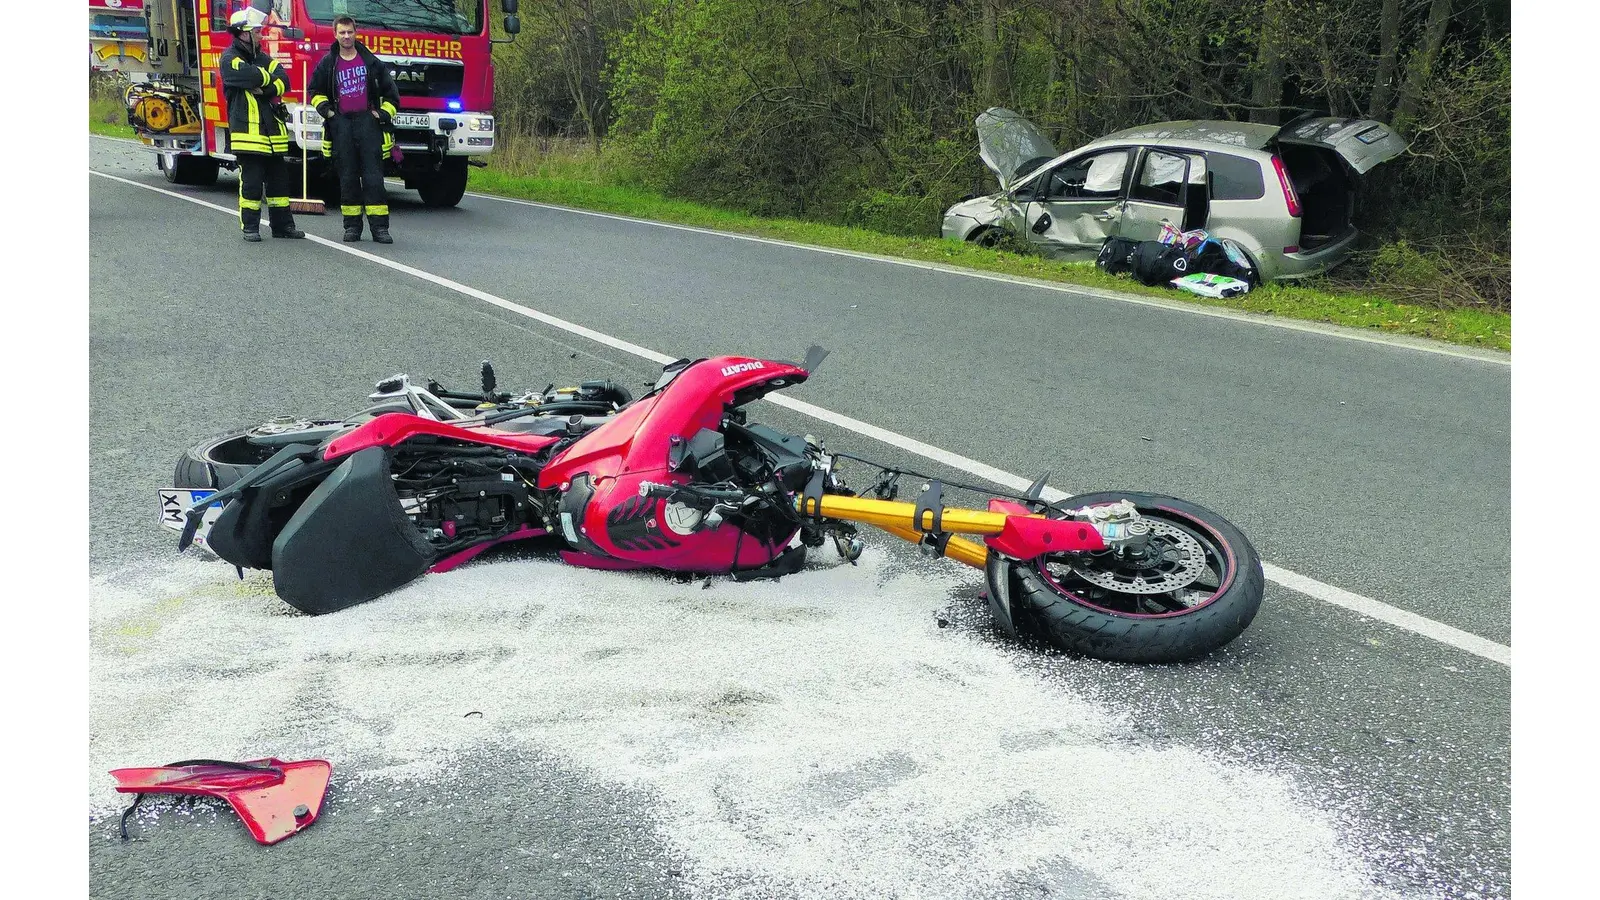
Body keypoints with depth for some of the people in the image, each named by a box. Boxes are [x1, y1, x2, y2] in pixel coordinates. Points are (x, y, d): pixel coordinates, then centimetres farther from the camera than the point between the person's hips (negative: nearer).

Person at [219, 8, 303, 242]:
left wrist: (265, 89, -14)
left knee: (278, 179, 9)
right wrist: (269, 77, -3)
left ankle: (282, 224, 16)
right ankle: (250, 227, 5)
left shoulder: (264, 58, 17)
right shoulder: (230, 58, -3)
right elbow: (252, 76, -21)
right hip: (248, 131, -6)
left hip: (272, 132, 6)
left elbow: (283, 81, 2)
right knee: (251, 181, -4)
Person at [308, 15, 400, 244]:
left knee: (373, 175, -7)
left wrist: (385, 114, 2)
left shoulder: (370, 61, 8)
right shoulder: (327, 64, 10)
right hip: (341, 123, 1)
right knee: (347, 177, 2)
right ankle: (352, 225, 8)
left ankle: (379, 226, -9)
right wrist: (323, 107, 6)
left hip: (368, 122, -1)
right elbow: (316, 91, 23)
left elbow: (390, 91, 13)